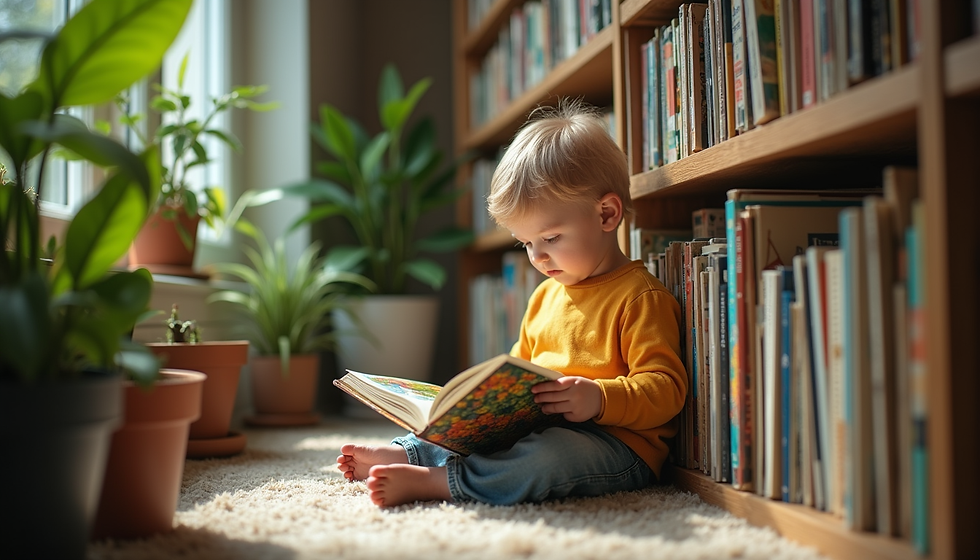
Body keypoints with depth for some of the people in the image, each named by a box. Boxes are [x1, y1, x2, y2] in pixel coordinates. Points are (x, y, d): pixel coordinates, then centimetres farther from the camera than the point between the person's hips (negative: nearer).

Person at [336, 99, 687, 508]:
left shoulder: (640, 296, -8)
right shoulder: (546, 295, 21)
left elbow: (665, 389, -16)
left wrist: (600, 399, -32)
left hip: (619, 442, -9)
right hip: (540, 427, 9)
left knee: (552, 453, -37)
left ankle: (431, 481, -39)